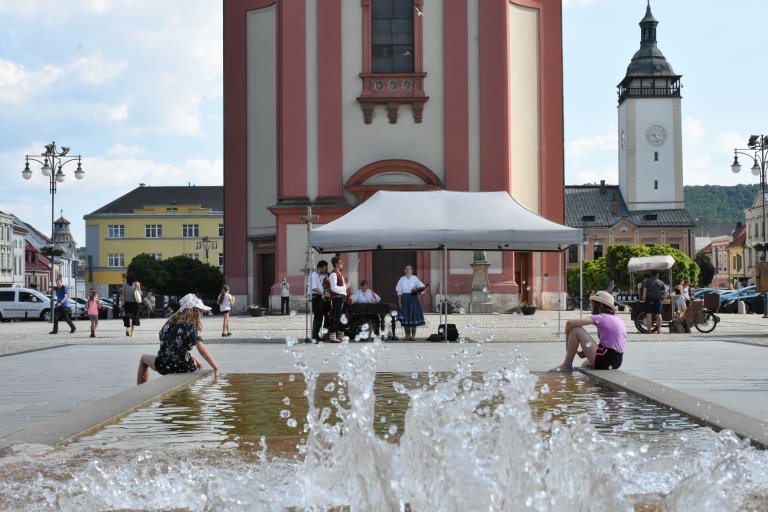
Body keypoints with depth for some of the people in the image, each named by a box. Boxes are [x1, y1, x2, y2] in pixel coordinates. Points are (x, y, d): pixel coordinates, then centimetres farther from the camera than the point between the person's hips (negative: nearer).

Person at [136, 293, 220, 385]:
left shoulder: (170, 322, 5)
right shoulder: (191, 327, -13)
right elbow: (202, 351, -20)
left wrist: (194, 359, 17)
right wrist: (216, 368, -18)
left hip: (163, 366, 3)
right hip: (184, 367, -3)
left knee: (144, 358, 34)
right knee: (194, 363, 35)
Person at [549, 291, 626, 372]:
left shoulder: (600, 317, -7)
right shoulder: (618, 320, 17)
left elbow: (570, 323, -12)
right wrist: (586, 352, 15)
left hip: (603, 360, -9)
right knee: (585, 365, 40)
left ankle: (567, 365, 3)